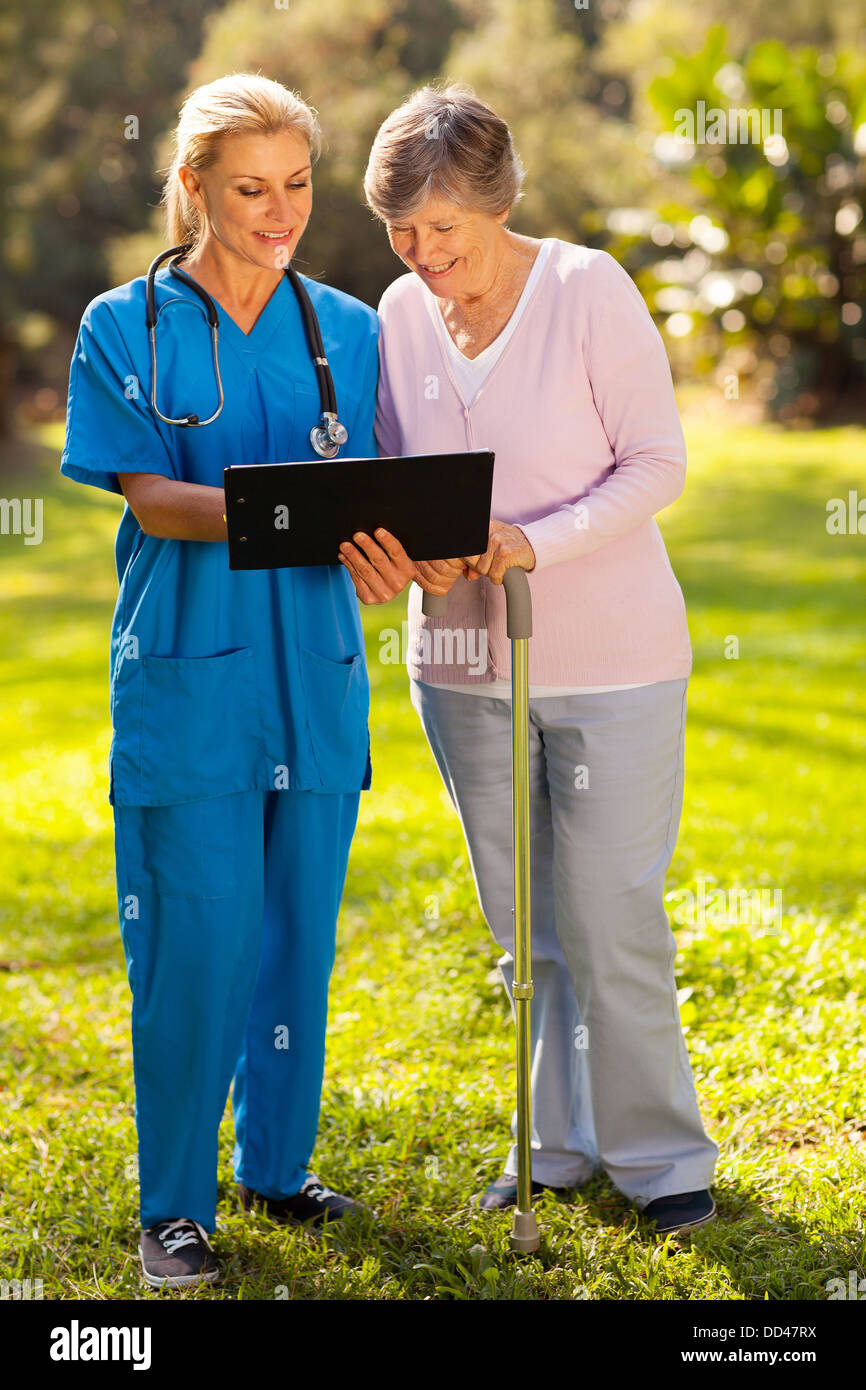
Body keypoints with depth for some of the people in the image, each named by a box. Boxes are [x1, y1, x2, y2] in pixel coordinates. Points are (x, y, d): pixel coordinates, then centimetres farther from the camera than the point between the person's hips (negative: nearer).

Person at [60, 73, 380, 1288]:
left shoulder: (346, 329, 11)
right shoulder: (126, 325, 1)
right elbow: (151, 500, -9)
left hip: (315, 673, 4)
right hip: (189, 675, -3)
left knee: (301, 935, 10)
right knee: (201, 943, -5)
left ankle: (276, 1164, 27)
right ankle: (172, 1204, 9)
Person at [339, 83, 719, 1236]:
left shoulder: (590, 288, -11)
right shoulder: (400, 315, 2)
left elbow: (656, 464, -11)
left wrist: (534, 545, -24)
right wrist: (384, 549, -14)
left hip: (610, 661, -4)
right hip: (463, 660, 5)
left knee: (613, 924, -2)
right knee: (525, 927, 13)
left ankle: (660, 1154, 15)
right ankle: (564, 1143, 28)